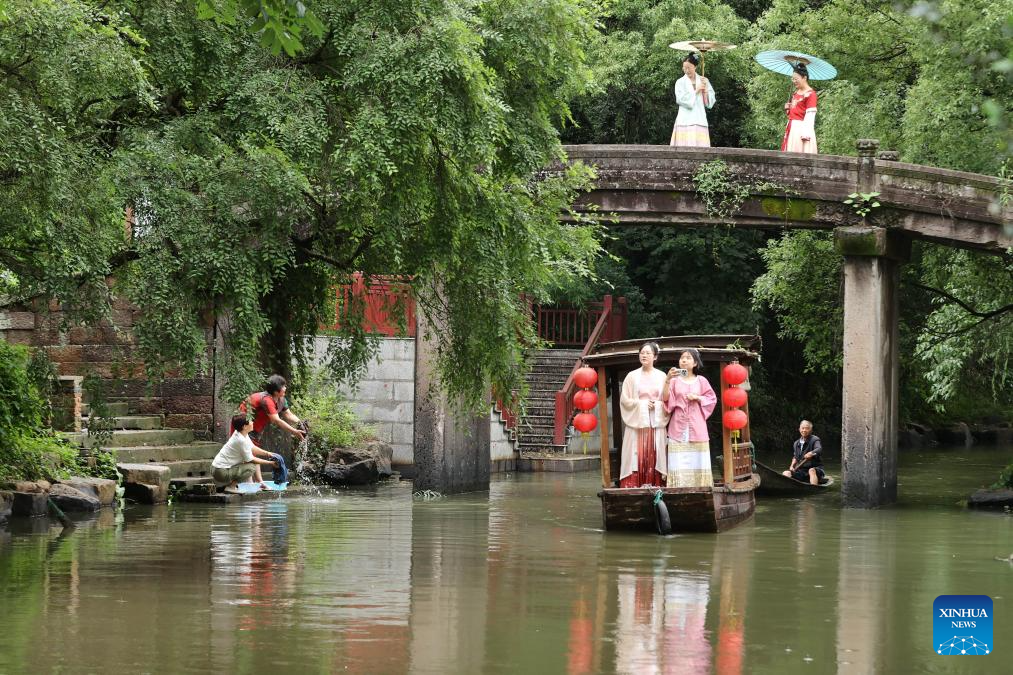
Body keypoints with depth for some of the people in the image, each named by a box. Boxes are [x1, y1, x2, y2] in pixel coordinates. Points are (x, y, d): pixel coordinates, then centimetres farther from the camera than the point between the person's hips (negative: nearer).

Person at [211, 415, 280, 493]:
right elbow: (251, 460, -14)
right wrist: (269, 462, -8)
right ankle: (231, 486, -10)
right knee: (253, 466, -17)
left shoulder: (239, 434, 1)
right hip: (221, 472, -10)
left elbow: (253, 449, 12)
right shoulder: (241, 440, -24)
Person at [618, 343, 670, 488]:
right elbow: (625, 400, 2)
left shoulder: (661, 376, 7)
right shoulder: (632, 376, 5)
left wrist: (656, 405, -11)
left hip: (656, 423, 1)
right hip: (638, 422, -1)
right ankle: (634, 487, -7)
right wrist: (643, 404, -8)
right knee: (638, 457, -7)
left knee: (654, 457, -3)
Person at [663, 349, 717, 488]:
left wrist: (697, 398, -7)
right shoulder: (674, 380, 4)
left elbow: (712, 398, 10)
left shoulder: (701, 380, 7)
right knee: (679, 464, -7)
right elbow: (666, 398, -8)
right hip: (679, 426, -1)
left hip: (696, 425, 1)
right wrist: (667, 380, -21)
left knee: (697, 460, -1)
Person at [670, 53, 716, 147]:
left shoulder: (703, 81, 12)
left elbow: (709, 103, 9)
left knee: (700, 147, -6)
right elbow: (681, 99, -10)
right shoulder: (680, 82, 4)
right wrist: (696, 91, -6)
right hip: (685, 121, -2)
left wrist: (705, 90, -6)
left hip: (700, 121, 3)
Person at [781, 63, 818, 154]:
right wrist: (788, 109, 6)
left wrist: (806, 133, -23)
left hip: (801, 127, -9)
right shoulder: (796, 92, 16)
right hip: (792, 128, 9)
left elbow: (810, 115, -17)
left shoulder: (810, 94, -11)